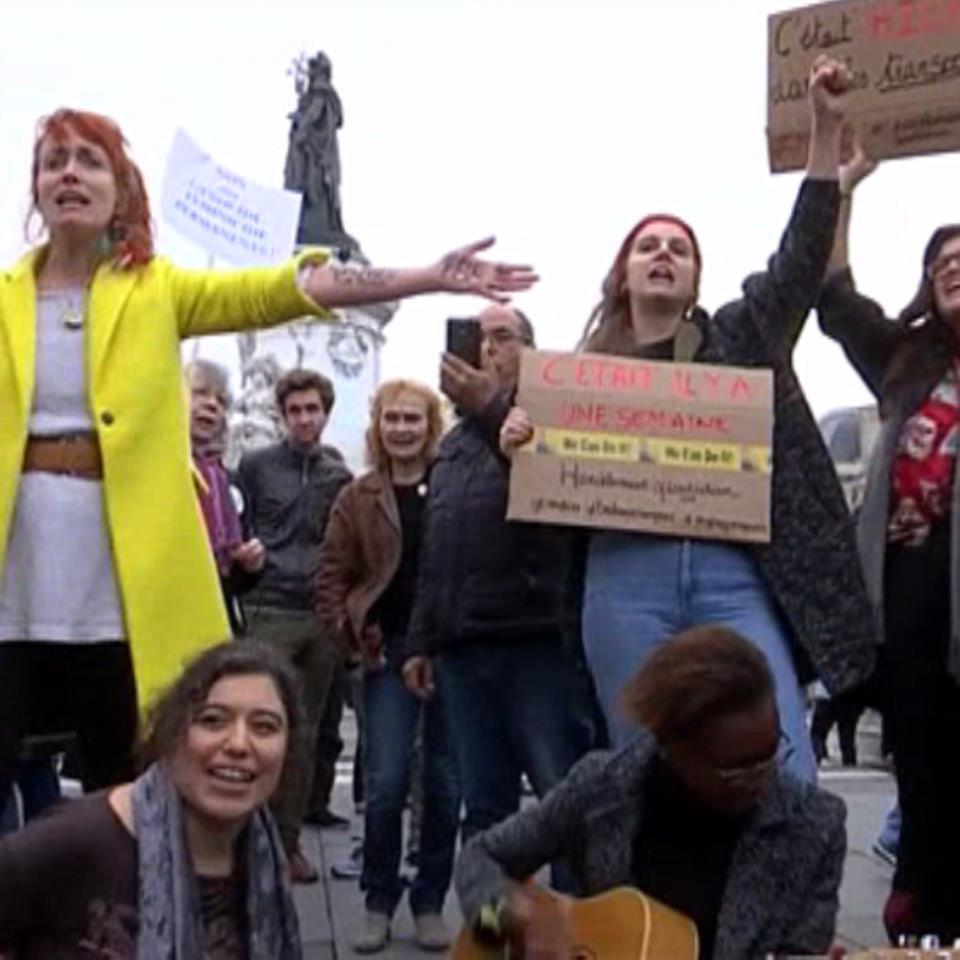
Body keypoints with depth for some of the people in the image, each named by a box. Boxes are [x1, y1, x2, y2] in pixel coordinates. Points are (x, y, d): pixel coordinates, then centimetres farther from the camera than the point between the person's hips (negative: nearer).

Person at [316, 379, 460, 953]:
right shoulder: (358, 498, 7)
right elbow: (332, 576, 7)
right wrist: (352, 635, -4)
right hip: (389, 653, 0)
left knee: (445, 785, 5)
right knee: (386, 783, -1)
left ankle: (430, 904, 20)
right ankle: (378, 904, 16)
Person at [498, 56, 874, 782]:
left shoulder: (740, 338, 15)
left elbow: (803, 254, 5)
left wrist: (827, 128, -2)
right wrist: (517, 439, -9)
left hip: (729, 571, 0)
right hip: (627, 575, 1)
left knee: (785, 764, -9)